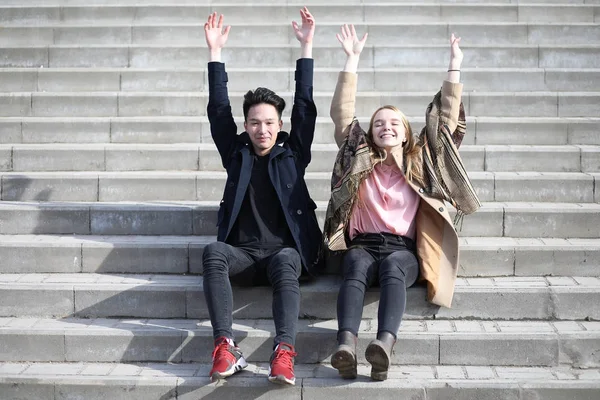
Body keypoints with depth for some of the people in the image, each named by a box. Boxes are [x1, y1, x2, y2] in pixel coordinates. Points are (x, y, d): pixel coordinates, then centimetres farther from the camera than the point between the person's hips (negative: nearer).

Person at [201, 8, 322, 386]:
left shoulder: (292, 154, 14)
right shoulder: (237, 153, 16)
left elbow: (305, 108, 7)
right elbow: (219, 110, 10)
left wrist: (307, 47, 4)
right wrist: (216, 52, 8)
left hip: (284, 252, -1)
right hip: (242, 254, 1)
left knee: (287, 261, -36)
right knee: (213, 252, -32)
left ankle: (284, 352, -50)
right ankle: (226, 347, -43)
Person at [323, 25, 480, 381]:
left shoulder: (422, 161, 18)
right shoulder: (360, 159, 16)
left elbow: (445, 120, 13)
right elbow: (342, 113, 9)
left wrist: (455, 67, 10)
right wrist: (353, 60, 7)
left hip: (403, 248, 0)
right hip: (363, 244, 0)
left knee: (392, 268, -35)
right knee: (357, 270, -34)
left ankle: (385, 344, -59)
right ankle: (347, 345, -57)